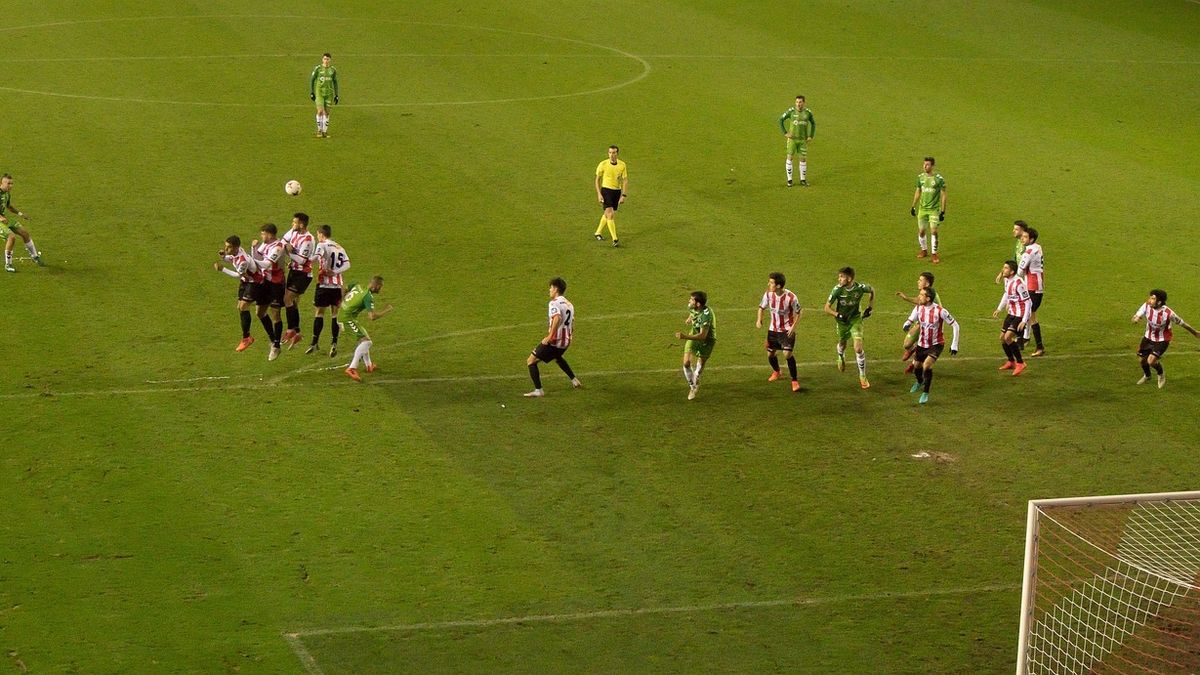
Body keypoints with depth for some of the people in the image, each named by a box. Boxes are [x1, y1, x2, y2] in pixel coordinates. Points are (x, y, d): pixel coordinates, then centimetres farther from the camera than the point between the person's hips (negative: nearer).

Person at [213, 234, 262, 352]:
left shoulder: (243, 260, -35)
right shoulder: (235, 252, -11)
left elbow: (239, 275, -22)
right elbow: (230, 259, 11)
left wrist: (223, 269, -24)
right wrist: (223, 256, -13)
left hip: (254, 282, -9)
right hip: (245, 280, 9)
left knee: (243, 306, -15)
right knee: (239, 307, 9)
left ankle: (246, 338, -7)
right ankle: (246, 337, 19)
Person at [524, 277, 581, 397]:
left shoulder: (554, 303, -13)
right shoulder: (569, 304, 14)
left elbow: (557, 318, -32)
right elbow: (572, 327, 18)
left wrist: (549, 336, -30)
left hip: (554, 341, -9)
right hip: (566, 341, 9)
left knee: (531, 361, -1)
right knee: (557, 358, 39)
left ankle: (538, 390, -9)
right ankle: (574, 380, 36)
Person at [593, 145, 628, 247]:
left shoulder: (622, 165, -4)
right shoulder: (603, 164, -10)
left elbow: (625, 180, 1)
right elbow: (597, 179, -1)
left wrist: (623, 195, -6)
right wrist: (599, 194, -8)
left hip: (617, 191, 4)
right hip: (606, 190, -4)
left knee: (607, 214, 14)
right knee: (610, 214, -15)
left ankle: (598, 233, 35)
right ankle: (615, 239, -16)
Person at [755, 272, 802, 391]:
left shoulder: (790, 297, -23)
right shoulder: (768, 294, -11)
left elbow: (798, 312, -8)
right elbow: (762, 307, 6)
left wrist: (793, 326, -16)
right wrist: (759, 320, -10)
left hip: (787, 330, -5)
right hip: (773, 329, 5)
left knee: (787, 354, -19)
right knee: (770, 354, 14)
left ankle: (794, 381, -5)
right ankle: (776, 372, 48)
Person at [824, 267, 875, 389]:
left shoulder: (860, 288, -23)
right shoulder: (837, 289, -23)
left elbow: (872, 291, 3)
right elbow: (827, 308, -15)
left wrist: (870, 307, -3)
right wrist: (838, 315, -31)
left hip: (856, 319, -2)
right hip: (842, 320, 2)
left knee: (858, 348, -14)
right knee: (842, 344, 23)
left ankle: (862, 377, 0)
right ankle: (841, 358, 62)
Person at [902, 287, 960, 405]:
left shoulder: (939, 311, -25)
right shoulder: (918, 308, -11)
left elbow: (955, 325, -15)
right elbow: (910, 320, 0)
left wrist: (954, 345, -15)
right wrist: (906, 325, -27)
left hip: (936, 344, -5)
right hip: (922, 344, 5)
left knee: (927, 365, -25)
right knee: (916, 367, 17)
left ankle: (926, 394, -6)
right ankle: (920, 382, 53)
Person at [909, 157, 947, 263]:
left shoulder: (939, 179, -11)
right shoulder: (920, 177, 2)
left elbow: (943, 195, -6)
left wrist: (943, 211, -9)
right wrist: (913, 206, 15)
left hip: (934, 209, -4)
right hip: (922, 209, 4)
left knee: (933, 231, -8)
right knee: (921, 231, 7)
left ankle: (934, 254, 6)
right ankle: (924, 250, 29)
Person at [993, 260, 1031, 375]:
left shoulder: (1018, 283, -25)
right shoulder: (1007, 280, 3)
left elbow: (1028, 302, -22)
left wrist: (1024, 321, -24)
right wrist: (999, 309, 18)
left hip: (1020, 315, -9)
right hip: (1011, 313, 9)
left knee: (1008, 337, -21)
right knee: (1002, 338, 12)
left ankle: (1020, 363, -7)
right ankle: (1011, 362, 32)